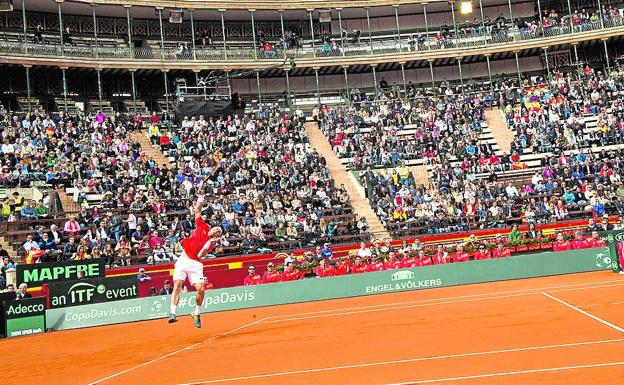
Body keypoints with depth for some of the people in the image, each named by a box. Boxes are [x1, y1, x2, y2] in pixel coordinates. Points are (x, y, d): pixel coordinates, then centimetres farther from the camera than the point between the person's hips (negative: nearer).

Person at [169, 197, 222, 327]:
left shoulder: (211, 243, 3)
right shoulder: (203, 226, 10)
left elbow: (200, 255, -10)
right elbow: (197, 210, 14)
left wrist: (208, 243, -18)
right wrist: (200, 199, 3)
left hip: (195, 264, -1)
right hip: (183, 260, 1)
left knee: (200, 289, -12)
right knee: (177, 286, -11)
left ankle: (196, 314, 10)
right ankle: (173, 313, -14)